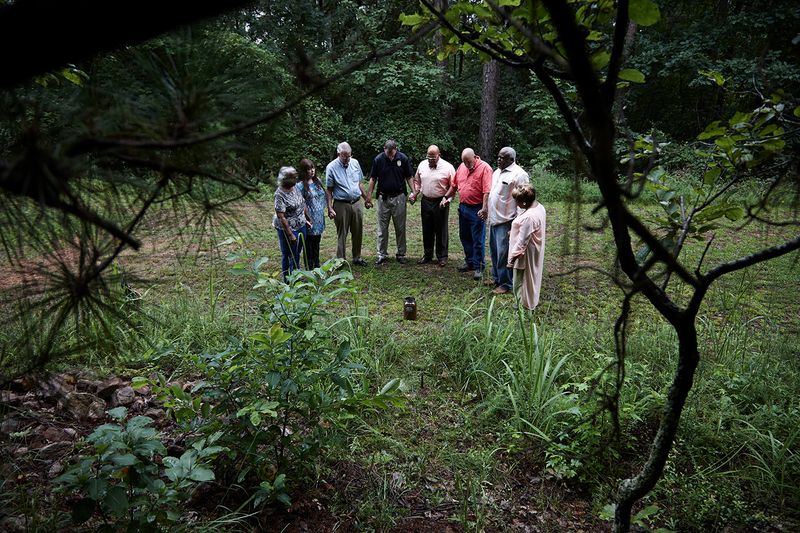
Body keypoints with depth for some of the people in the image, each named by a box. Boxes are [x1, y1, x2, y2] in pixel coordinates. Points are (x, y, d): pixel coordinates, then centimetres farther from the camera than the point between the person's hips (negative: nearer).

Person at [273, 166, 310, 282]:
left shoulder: (295, 188, 1)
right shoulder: (280, 195, -23)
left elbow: (302, 204, 15)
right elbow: (281, 217, -23)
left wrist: (307, 219, 16)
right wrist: (290, 234, -22)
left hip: (301, 226, 8)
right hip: (288, 229, -8)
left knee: (297, 253, 21)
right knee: (288, 255, 7)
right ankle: (288, 280, 21)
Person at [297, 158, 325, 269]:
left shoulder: (317, 181, 7)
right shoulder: (300, 185, -14)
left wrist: (322, 211, 13)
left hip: (319, 219, 6)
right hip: (310, 220, -6)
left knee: (316, 243, 17)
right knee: (309, 245, 4)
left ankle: (317, 266, 29)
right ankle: (309, 269, 14)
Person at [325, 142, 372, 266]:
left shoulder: (355, 163, 5)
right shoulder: (331, 167, -8)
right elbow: (328, 190, -7)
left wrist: (366, 198, 18)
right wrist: (330, 208, -13)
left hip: (356, 203, 5)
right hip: (341, 205, -4)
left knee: (357, 233, 12)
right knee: (342, 234, 2)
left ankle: (357, 257, 26)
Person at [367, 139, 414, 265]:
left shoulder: (403, 158, -5)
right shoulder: (378, 159, -5)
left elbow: (409, 177, 3)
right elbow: (373, 179, 2)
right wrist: (369, 196, -2)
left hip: (399, 197, 0)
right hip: (383, 198, 0)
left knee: (400, 228, 7)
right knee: (382, 228, 6)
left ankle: (401, 254, 18)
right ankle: (382, 255, 15)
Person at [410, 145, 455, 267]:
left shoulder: (448, 167, -9)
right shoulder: (422, 165, 6)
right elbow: (417, 181, 17)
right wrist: (414, 193, 3)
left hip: (441, 203, -4)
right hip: (425, 201, 4)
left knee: (441, 231, 4)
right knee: (427, 230, 12)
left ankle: (442, 257, 14)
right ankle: (427, 255, 25)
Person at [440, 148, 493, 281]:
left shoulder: (484, 168, -15)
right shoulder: (462, 166, 7)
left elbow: (487, 191, -22)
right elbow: (454, 185, 19)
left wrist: (484, 209, -28)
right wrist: (446, 197, 15)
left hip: (477, 210, -7)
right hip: (463, 207, 7)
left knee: (478, 240, -1)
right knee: (465, 237, 17)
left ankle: (478, 267, 7)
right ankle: (470, 262, 32)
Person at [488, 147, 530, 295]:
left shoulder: (519, 174, -15)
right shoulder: (497, 172, 13)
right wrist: (488, 212, 21)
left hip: (506, 221, -9)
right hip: (493, 219, 9)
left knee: (504, 253, -2)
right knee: (494, 251, 18)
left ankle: (506, 284, 9)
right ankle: (496, 278, 33)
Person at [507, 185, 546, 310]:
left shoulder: (528, 217, -33)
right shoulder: (540, 207, -4)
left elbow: (522, 241, -29)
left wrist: (512, 258, -20)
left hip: (525, 254, -10)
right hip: (536, 251, 10)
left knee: (521, 280, 9)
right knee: (531, 277, 25)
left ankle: (523, 305, 25)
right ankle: (531, 301, 42)